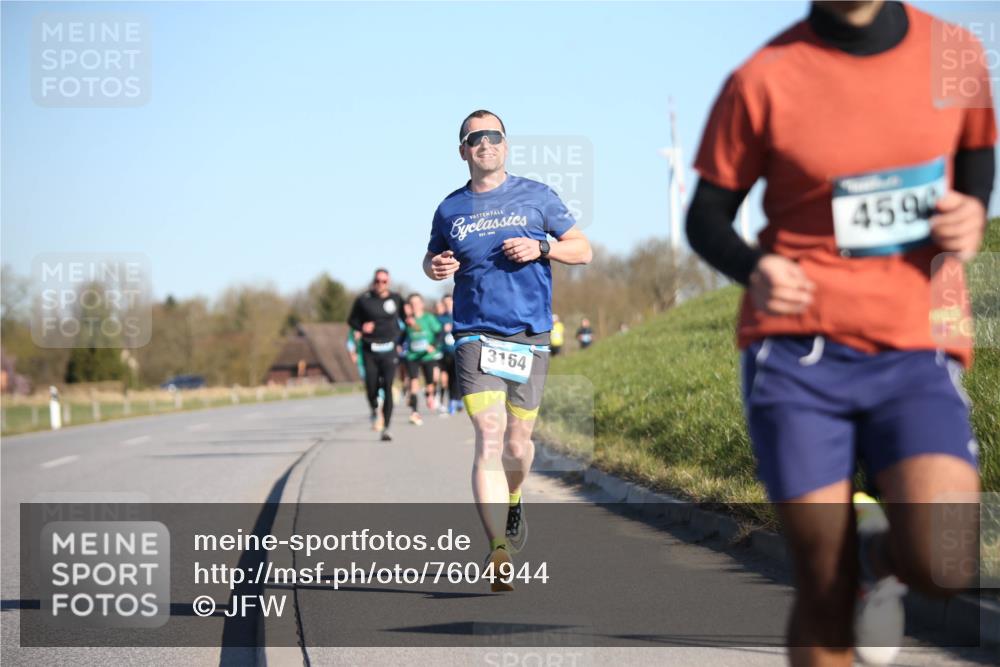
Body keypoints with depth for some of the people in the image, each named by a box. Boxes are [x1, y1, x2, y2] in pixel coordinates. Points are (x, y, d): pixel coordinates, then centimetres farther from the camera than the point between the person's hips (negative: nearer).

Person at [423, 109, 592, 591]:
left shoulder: (536, 197, 6)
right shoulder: (451, 209, 9)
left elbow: (582, 250, 9)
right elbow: (432, 258, 25)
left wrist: (541, 247, -10)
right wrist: (435, 267, 1)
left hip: (529, 335, 1)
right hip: (475, 335, -1)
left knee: (517, 443, 7)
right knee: (489, 435, -16)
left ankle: (513, 501, 43)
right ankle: (498, 551, -22)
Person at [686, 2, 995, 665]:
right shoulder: (764, 80, -5)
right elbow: (707, 216, 6)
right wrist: (752, 268, -16)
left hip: (917, 353, 1)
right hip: (798, 354, -1)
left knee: (943, 561, -21)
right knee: (824, 592, -3)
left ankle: (881, 554, 16)